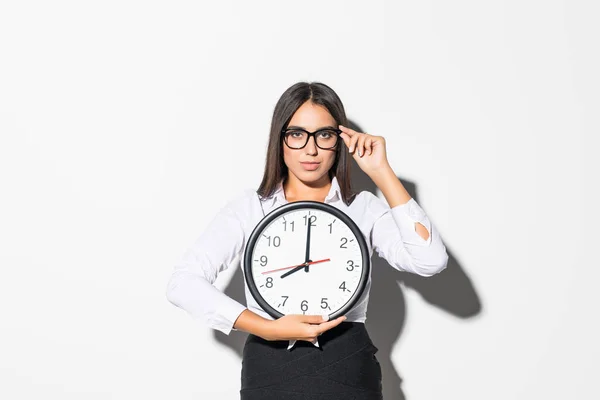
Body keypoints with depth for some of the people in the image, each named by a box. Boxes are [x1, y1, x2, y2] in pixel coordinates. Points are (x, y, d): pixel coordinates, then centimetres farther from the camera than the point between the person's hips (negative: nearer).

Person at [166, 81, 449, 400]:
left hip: (348, 371, 1)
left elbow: (430, 261, -15)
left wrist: (381, 172, -11)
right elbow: (183, 284, -10)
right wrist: (268, 328, -20)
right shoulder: (249, 208, -1)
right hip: (270, 372, 0)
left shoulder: (364, 208, 1)